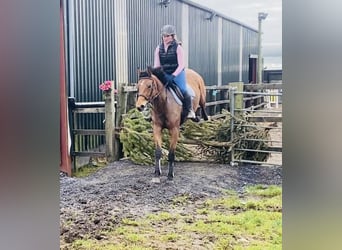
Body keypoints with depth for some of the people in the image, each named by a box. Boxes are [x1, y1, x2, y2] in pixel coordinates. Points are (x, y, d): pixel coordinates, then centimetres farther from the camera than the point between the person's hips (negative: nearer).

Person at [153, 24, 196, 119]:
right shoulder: (159, 48, 6)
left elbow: (181, 65, -11)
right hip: (164, 74, 4)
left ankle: (190, 110, -2)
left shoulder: (178, 48, -6)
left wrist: (173, 75, -23)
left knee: (183, 90, -19)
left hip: (177, 74, -4)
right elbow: (157, 65, 7)